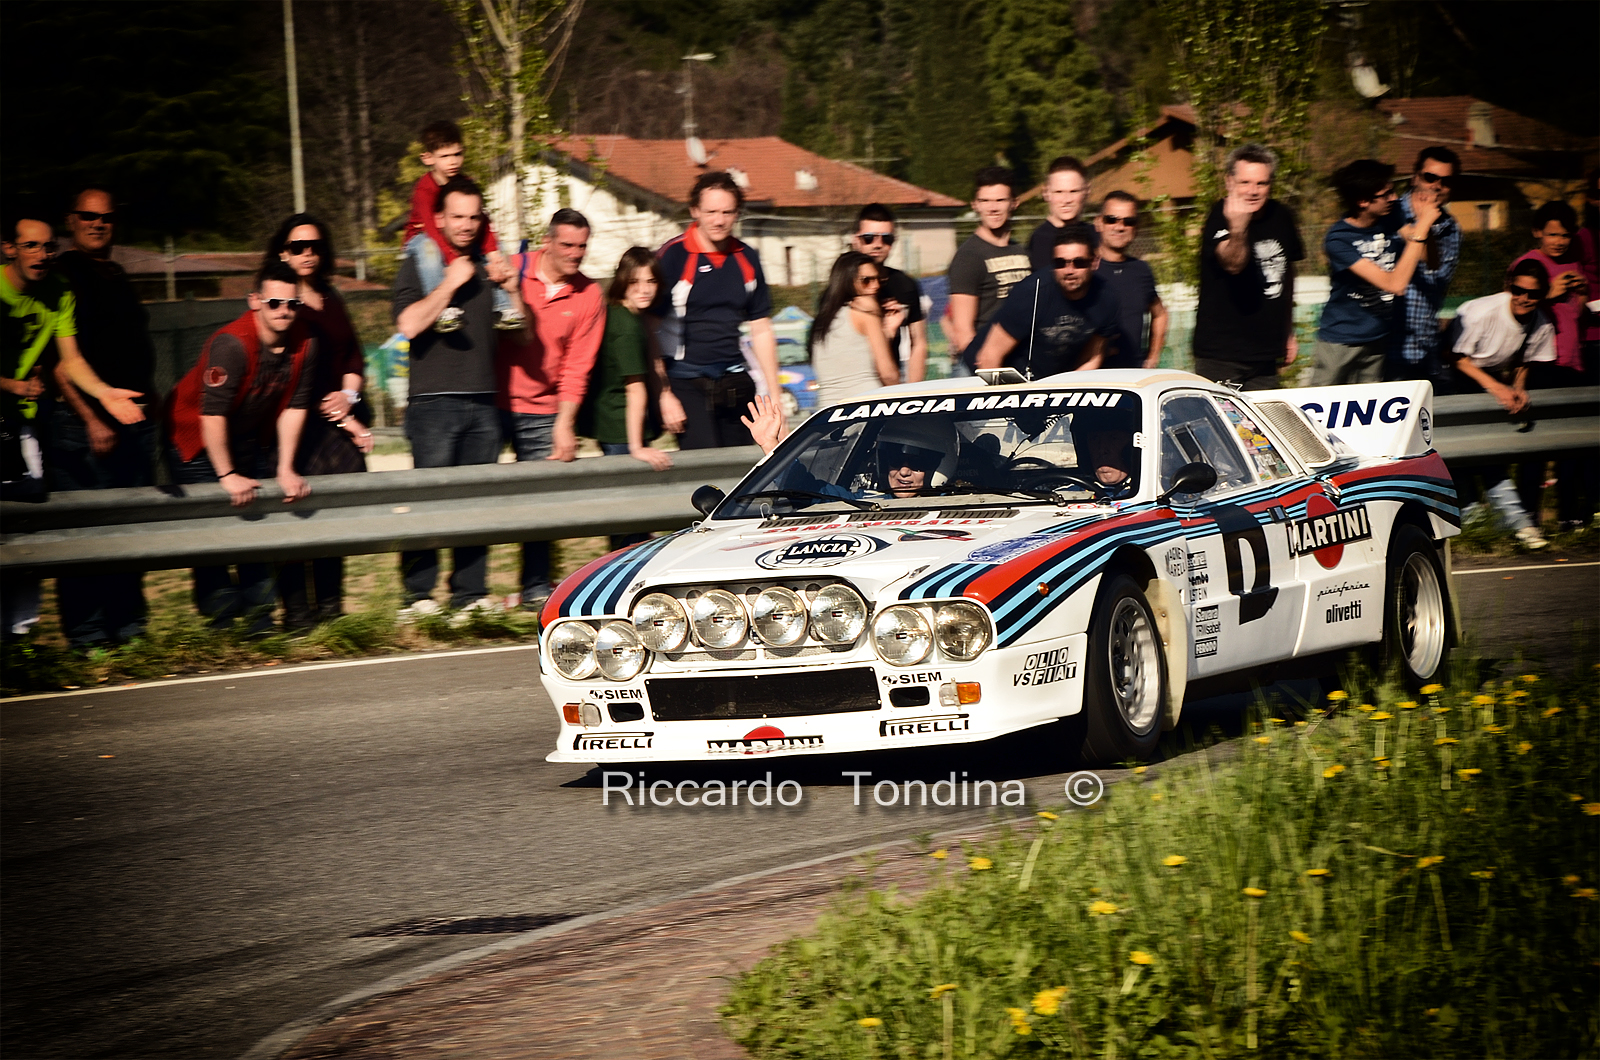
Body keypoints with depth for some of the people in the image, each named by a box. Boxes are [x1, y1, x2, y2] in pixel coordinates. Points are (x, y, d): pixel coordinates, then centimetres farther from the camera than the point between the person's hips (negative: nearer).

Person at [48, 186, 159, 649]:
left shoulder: (116, 276, 19)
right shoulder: (61, 276, -4)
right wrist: (90, 419, -17)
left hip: (134, 417, 7)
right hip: (83, 420, -7)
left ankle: (127, 624, 15)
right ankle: (87, 633, -4)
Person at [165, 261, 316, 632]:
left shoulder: (304, 343, -14)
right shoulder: (232, 343, -33)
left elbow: (294, 407, -7)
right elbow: (212, 412, -32)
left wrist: (285, 469, -9)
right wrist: (228, 476, -28)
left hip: (251, 438, 6)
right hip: (196, 437, -6)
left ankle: (259, 612, 8)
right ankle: (221, 612, -3)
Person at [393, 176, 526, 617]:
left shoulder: (487, 267, 18)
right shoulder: (420, 265, 4)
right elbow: (409, 323, -12)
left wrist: (512, 292, 1)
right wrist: (449, 285, -11)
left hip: (482, 402, 4)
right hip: (434, 401, -4)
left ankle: (470, 592, 5)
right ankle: (418, 595, -6)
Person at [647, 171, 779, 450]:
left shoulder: (746, 259, 11)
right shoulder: (673, 257, -5)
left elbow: (761, 331, 17)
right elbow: (649, 331, -6)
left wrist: (774, 396, 13)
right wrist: (664, 395, -10)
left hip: (735, 383, 5)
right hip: (687, 383, -5)